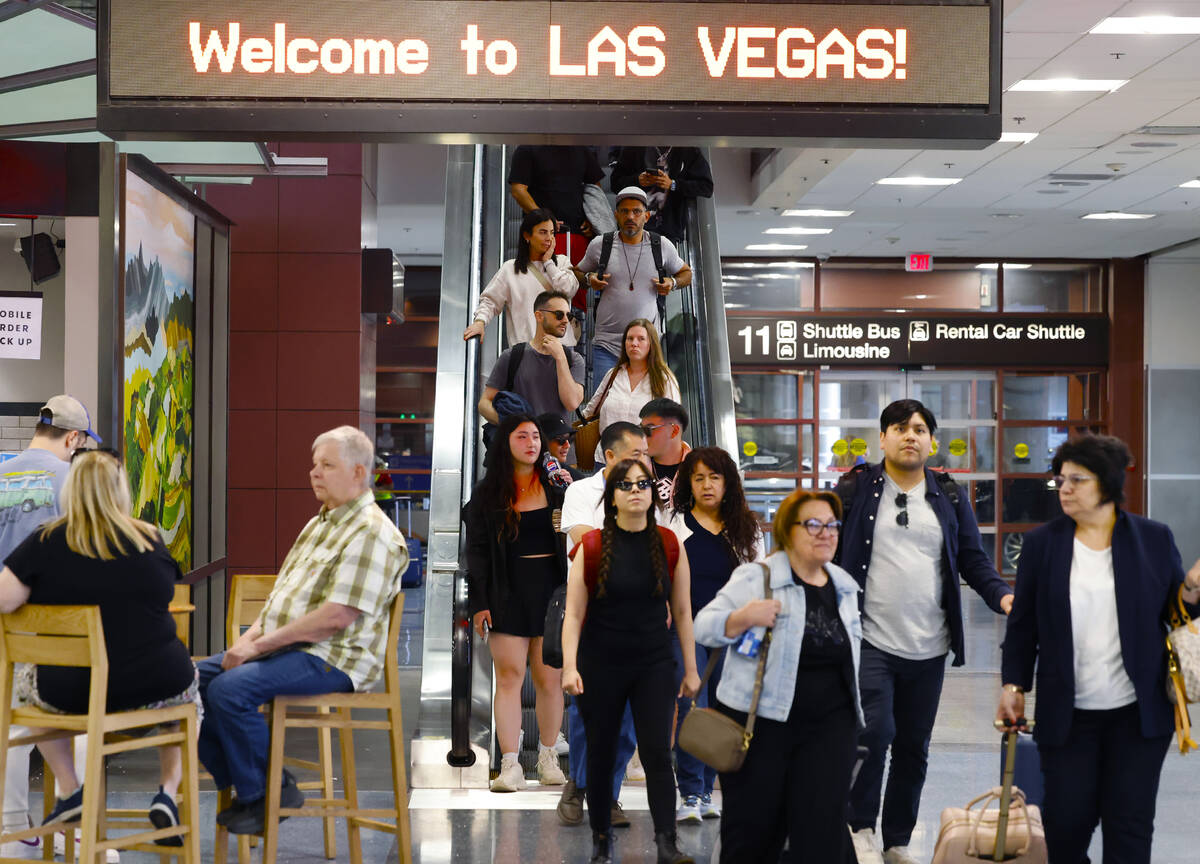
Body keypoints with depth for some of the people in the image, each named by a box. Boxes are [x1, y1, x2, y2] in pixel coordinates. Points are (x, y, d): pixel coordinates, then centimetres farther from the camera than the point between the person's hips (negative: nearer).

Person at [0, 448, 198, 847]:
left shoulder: (45, 544, -8)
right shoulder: (151, 541, -2)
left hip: (72, 692, -1)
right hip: (156, 686, 1)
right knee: (188, 684, 36)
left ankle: (71, 791, 23)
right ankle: (168, 791, 18)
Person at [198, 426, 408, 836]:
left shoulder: (372, 533, -15)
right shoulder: (318, 524, 18)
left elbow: (336, 617, -23)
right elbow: (282, 592, 22)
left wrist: (261, 643, -19)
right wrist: (251, 636, 3)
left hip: (329, 660, -10)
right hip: (281, 647, 10)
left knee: (229, 690, -27)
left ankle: (266, 795, -8)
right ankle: (245, 786, 5)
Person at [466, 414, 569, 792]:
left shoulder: (557, 486, 8)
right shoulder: (487, 493, 7)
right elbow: (477, 550, 4)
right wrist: (479, 603, -2)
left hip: (552, 590, 1)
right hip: (507, 593, -1)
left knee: (549, 678, 4)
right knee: (509, 675, -5)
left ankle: (548, 757, 18)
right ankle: (510, 765, -5)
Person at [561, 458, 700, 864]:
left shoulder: (670, 545, -1)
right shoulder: (592, 546, -6)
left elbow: (682, 611, 4)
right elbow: (574, 614, -8)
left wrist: (691, 669, 5)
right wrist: (569, 667, -18)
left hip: (654, 666, 1)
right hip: (602, 667, -1)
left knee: (657, 752, -10)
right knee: (601, 756, 9)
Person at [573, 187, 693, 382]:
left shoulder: (661, 246, 6)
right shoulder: (599, 245, 4)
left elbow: (686, 273, 21)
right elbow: (578, 271, 20)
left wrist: (672, 283, 0)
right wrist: (589, 280, -2)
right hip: (606, 344, 0)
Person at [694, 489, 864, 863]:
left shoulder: (845, 586, 11)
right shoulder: (756, 577, -6)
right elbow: (704, 626, -9)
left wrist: (851, 712, 21)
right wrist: (744, 618, -26)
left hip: (829, 724, 4)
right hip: (759, 721, -4)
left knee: (822, 832, -3)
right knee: (753, 830, 4)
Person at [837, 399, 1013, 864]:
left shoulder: (950, 498, 10)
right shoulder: (855, 489, 0)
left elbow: (973, 560, 10)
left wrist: (1002, 595, -8)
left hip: (928, 649, 4)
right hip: (870, 640, -3)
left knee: (913, 747, 10)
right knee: (874, 732, -15)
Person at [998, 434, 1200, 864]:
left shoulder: (1154, 538, 2)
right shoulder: (1041, 542, 3)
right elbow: (1022, 623, 6)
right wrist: (1014, 685, 1)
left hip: (1138, 713, 0)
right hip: (1068, 713, 0)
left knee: (1130, 827, 4)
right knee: (1067, 819, 1)